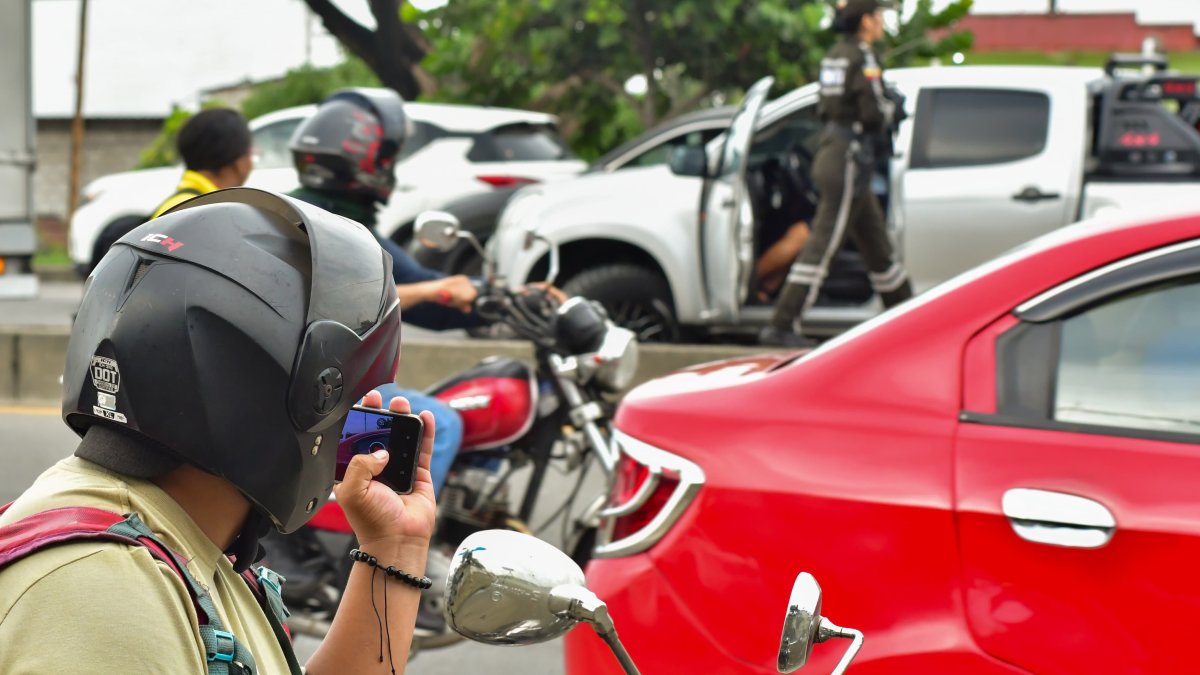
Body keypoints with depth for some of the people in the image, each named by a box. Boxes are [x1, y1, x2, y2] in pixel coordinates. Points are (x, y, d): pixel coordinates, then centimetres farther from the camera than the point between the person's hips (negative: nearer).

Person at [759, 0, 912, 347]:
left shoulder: (835, 55, 13)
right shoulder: (863, 58, -14)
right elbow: (874, 114, -20)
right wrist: (892, 106, 2)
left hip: (832, 152, 10)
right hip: (849, 158, -10)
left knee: (877, 243, 17)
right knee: (822, 244, -9)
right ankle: (781, 326, -10)